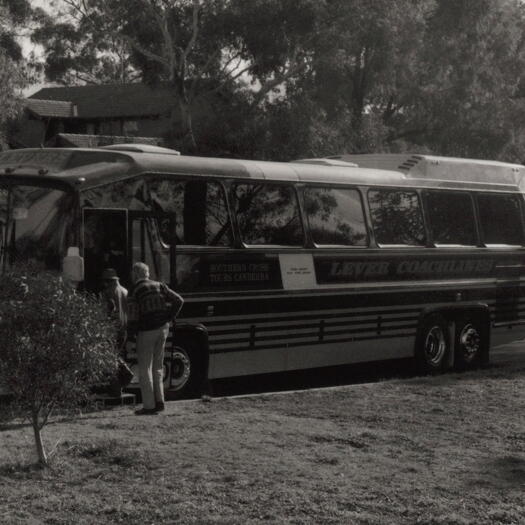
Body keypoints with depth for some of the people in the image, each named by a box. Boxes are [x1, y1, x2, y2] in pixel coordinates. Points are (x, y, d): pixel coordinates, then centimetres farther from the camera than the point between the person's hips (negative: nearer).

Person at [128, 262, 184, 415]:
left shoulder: (135, 291, -8)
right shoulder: (159, 285, 8)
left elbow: (134, 317, -11)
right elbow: (179, 300, 5)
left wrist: (136, 329, 8)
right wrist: (169, 318, 7)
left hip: (146, 331, -6)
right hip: (163, 328, 6)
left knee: (145, 369, 1)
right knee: (157, 367, 16)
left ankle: (149, 405, -2)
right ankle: (159, 401, 14)